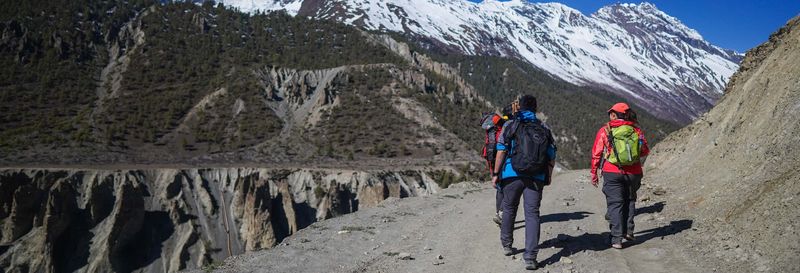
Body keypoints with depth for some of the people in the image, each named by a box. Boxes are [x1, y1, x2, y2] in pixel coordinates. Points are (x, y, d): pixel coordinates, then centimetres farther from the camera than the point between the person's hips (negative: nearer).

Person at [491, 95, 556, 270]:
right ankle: (530, 257, -6)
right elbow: (551, 157, 8)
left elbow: (501, 152, -6)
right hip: (537, 178, 1)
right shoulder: (544, 128, 10)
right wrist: (548, 176, 19)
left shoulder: (510, 125, 1)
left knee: (509, 209, 18)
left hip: (512, 175, -1)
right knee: (532, 214, 1)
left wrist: (496, 174, 0)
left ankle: (506, 244, 33)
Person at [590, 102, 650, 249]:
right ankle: (628, 231, 21)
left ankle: (617, 239, -1)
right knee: (629, 201, 22)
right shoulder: (636, 130, 3)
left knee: (615, 203, 2)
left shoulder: (605, 131, -4)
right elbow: (645, 152, 10)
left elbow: (596, 153, -3)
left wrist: (594, 173, 5)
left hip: (612, 173, -2)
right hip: (633, 173, 2)